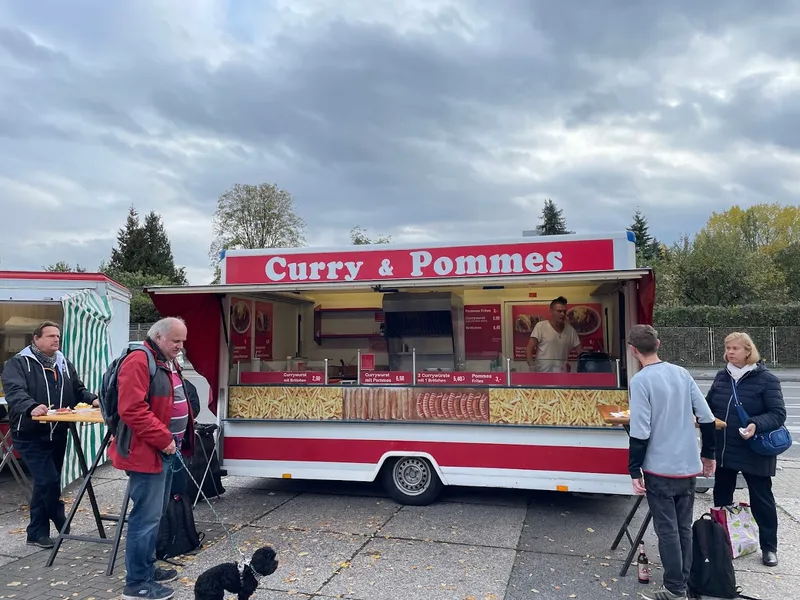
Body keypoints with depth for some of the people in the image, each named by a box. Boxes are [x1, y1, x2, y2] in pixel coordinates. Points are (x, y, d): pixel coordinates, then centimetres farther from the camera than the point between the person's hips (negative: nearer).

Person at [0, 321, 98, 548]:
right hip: (31, 435, -6)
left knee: (46, 482, 14)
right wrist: (31, 407, -42)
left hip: (57, 434, 6)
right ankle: (63, 525, 5)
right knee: (48, 481, -11)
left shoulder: (65, 364, 13)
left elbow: (77, 390, 13)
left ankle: (38, 532, 29)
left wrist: (93, 400, -8)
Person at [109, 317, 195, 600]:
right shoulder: (139, 361, -17)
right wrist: (163, 439, -21)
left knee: (155, 514, 18)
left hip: (165, 452, 10)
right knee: (146, 518, -3)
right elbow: (132, 410, -25)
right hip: (146, 452, -10)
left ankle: (147, 568, 31)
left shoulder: (167, 363, 15)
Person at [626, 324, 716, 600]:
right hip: (689, 466, 6)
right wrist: (708, 454, 16)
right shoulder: (681, 373, 4)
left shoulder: (640, 381, -15)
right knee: (684, 528, 16)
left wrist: (634, 470, -10)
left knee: (667, 531, 5)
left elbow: (640, 432, -19)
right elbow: (706, 417, 5)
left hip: (660, 469, -6)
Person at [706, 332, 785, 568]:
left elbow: (778, 414, -13)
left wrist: (757, 425, -31)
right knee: (721, 496, 17)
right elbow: (709, 407, 13)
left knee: (761, 499, 9)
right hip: (723, 450, 5)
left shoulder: (766, 379, -11)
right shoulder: (722, 377, 5)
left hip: (754, 452, -5)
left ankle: (769, 547, 25)